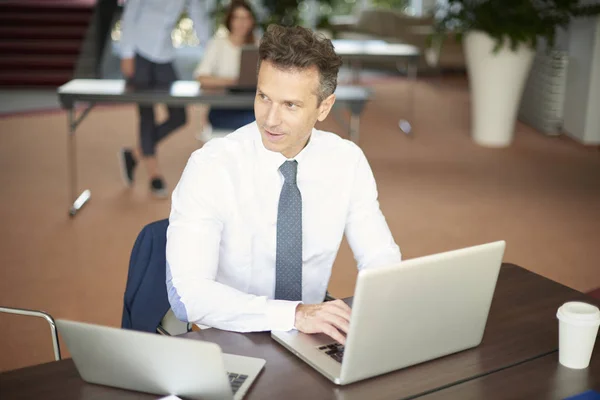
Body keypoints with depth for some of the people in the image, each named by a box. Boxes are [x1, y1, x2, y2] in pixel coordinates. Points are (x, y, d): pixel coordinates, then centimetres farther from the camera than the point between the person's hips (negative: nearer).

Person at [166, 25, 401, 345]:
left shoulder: (347, 161, -5)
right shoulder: (211, 167, -17)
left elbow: (381, 260, 2)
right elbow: (186, 294, -25)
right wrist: (294, 314, -35)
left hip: (310, 337, 3)